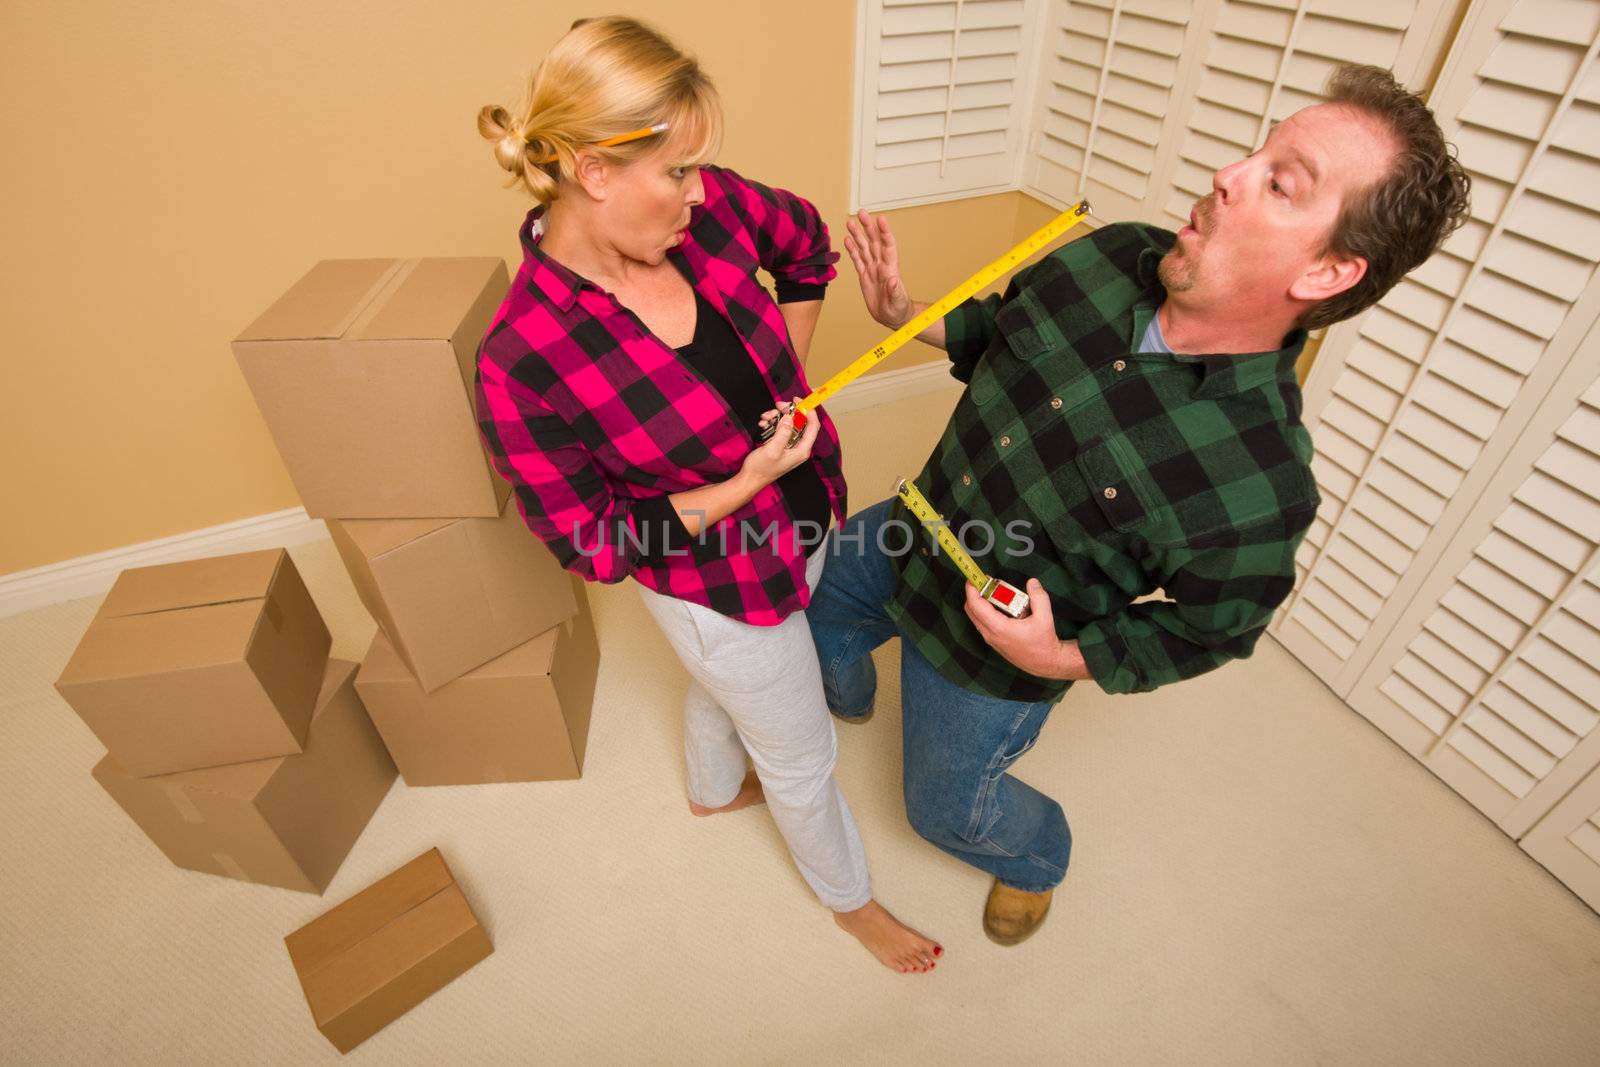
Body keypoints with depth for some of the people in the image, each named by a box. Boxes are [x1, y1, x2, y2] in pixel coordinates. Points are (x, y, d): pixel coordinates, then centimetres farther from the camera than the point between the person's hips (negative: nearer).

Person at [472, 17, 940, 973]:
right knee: (803, 757, 19)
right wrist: (745, 485, -28)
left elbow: (804, 241, 5)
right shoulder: (524, 360, -31)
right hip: (726, 586, -6)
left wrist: (790, 382, -1)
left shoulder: (702, 209, -17)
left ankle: (713, 789, 71)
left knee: (725, 679, 35)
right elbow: (589, 543, -21)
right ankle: (851, 898, 53)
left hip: (804, 521, 7)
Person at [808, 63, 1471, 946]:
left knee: (948, 805, 16)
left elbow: (1202, 631, -14)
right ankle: (847, 696, 62)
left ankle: (1038, 860, 55)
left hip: (994, 651, -5)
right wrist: (905, 315, -8)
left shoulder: (1257, 485, -31)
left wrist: (1061, 660, -25)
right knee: (810, 594, 25)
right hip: (914, 535, 6)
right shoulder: (1112, 255, -15)